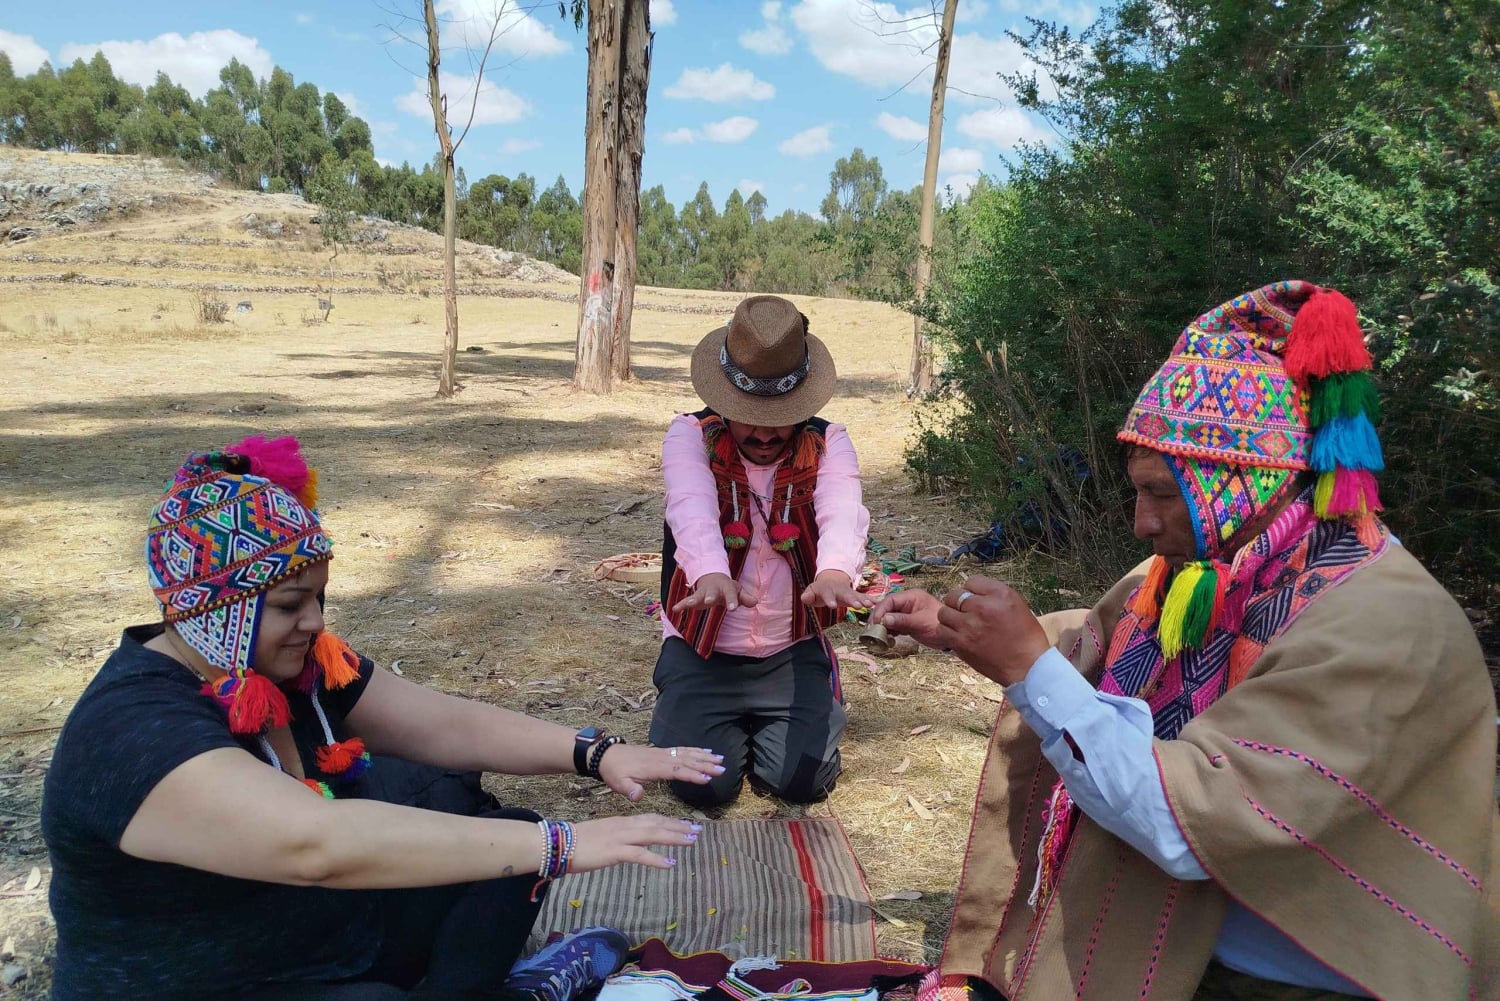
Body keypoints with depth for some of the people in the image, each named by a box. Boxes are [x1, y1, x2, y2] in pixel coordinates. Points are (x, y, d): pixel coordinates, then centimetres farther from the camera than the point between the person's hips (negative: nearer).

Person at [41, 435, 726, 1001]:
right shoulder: (132, 731, -29)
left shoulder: (298, 663, -3)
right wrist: (557, 843, -44)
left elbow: (448, 725, -4)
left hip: (329, 933, 8)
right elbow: (317, 844, -43)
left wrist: (592, 752, -19)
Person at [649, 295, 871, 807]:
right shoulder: (690, 436, -10)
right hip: (703, 650, -1)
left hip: (793, 651, 1)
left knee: (804, 779, -12)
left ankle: (762, 722, 23)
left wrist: (834, 572, -53)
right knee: (703, 782, -14)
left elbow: (843, 513, -29)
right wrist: (711, 574, -54)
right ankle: (731, 722, 22)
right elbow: (692, 509, -31)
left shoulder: (827, 445, -7)